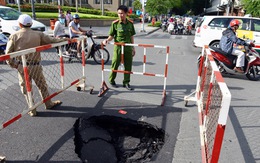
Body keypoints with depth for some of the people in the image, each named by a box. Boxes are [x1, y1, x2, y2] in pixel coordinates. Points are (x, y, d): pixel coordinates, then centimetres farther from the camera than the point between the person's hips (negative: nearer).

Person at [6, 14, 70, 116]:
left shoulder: (14, 36, -3)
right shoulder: (37, 34, -3)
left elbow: (8, 53, -5)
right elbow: (51, 40, 5)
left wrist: (13, 64, 6)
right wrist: (63, 40, 20)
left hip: (22, 67, 0)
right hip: (36, 66, 0)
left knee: (26, 89, 12)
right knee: (42, 86, 17)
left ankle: (32, 110, 20)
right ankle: (49, 104, 32)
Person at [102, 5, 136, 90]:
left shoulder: (130, 23, 3)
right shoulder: (115, 23, -6)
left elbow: (131, 36, 9)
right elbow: (111, 35, -3)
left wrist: (133, 47, 8)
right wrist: (107, 40, -24)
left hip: (128, 48, 3)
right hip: (118, 47, -3)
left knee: (128, 66, 8)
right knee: (115, 65, 5)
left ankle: (126, 83, 22)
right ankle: (111, 81, 25)